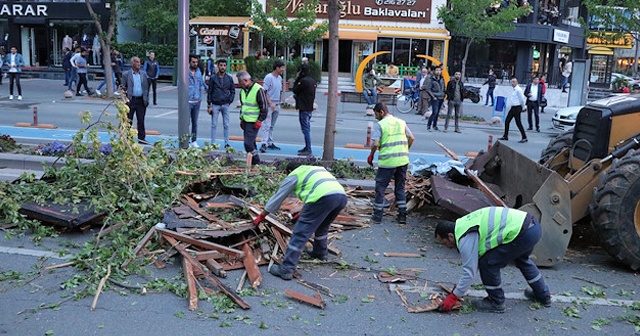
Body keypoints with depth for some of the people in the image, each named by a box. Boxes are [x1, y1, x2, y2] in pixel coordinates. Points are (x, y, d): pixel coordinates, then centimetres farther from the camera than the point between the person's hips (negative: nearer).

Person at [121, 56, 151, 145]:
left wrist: (146, 99, 6)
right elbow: (123, 87, 1)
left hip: (141, 101, 2)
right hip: (130, 100, -2)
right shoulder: (126, 74, 1)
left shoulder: (143, 74, 10)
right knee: (128, 121, 5)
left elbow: (146, 87, 12)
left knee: (141, 121, 4)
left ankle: (141, 138, 9)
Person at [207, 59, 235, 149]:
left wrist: (229, 101, -2)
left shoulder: (229, 78, 5)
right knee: (214, 125, 3)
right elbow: (209, 92, 2)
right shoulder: (213, 78, 1)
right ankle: (213, 143, 8)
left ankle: (227, 143, 10)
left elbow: (233, 91, 11)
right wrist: (209, 105, -3)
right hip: (215, 105, -1)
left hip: (225, 105, 1)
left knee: (226, 125, 4)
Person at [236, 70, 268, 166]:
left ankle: (256, 163, -3)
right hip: (245, 121, 8)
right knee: (251, 143, 12)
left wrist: (259, 120, -13)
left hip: (253, 122, -8)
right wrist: (241, 118, 18)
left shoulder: (258, 90, -14)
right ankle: (255, 163, 21)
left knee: (248, 143, -14)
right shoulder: (243, 90, 11)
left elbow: (264, 107, -12)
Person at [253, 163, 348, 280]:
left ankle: (286, 269, -6)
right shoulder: (316, 169, 38)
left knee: (300, 232, -3)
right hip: (342, 196, 7)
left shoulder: (293, 175, 18)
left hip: (323, 197, -7)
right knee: (322, 227, 32)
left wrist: (261, 216, 33)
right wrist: (303, 213, 60)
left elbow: (277, 198, 22)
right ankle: (320, 253, 48)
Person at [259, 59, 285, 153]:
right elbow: (265, 91, -15)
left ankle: (270, 143, 20)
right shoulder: (269, 77, -12)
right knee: (267, 125, -12)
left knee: (272, 126, 13)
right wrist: (271, 103, -21)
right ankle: (264, 144, -15)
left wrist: (278, 102, 16)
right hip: (269, 105, -8)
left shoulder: (280, 78, 12)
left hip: (277, 105, 8)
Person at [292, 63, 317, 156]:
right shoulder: (312, 81, 12)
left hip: (304, 108, -9)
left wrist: (297, 79, 1)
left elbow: (295, 90, -8)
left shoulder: (304, 81, -16)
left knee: (305, 129, -8)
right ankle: (307, 147, 22)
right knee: (307, 128, 16)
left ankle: (308, 150, -9)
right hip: (310, 107, 9)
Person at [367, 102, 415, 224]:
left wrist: (371, 155, 4)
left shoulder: (379, 124, -6)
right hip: (403, 160, 5)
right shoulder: (401, 122, 11)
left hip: (387, 161, -5)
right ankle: (402, 215, 16)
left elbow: (375, 144, -13)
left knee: (380, 188, 8)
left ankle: (377, 216, 12)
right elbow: (411, 138, 9)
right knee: (400, 188, 17)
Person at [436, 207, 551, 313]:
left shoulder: (465, 239, -12)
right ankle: (543, 295, 51)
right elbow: (473, 259, 28)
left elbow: (469, 271, -9)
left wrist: (453, 297, 1)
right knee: (521, 258, 37)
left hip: (523, 233, -11)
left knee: (488, 263, -2)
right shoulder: (464, 224, 18)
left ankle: (496, 303, 15)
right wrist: (459, 286, 32)